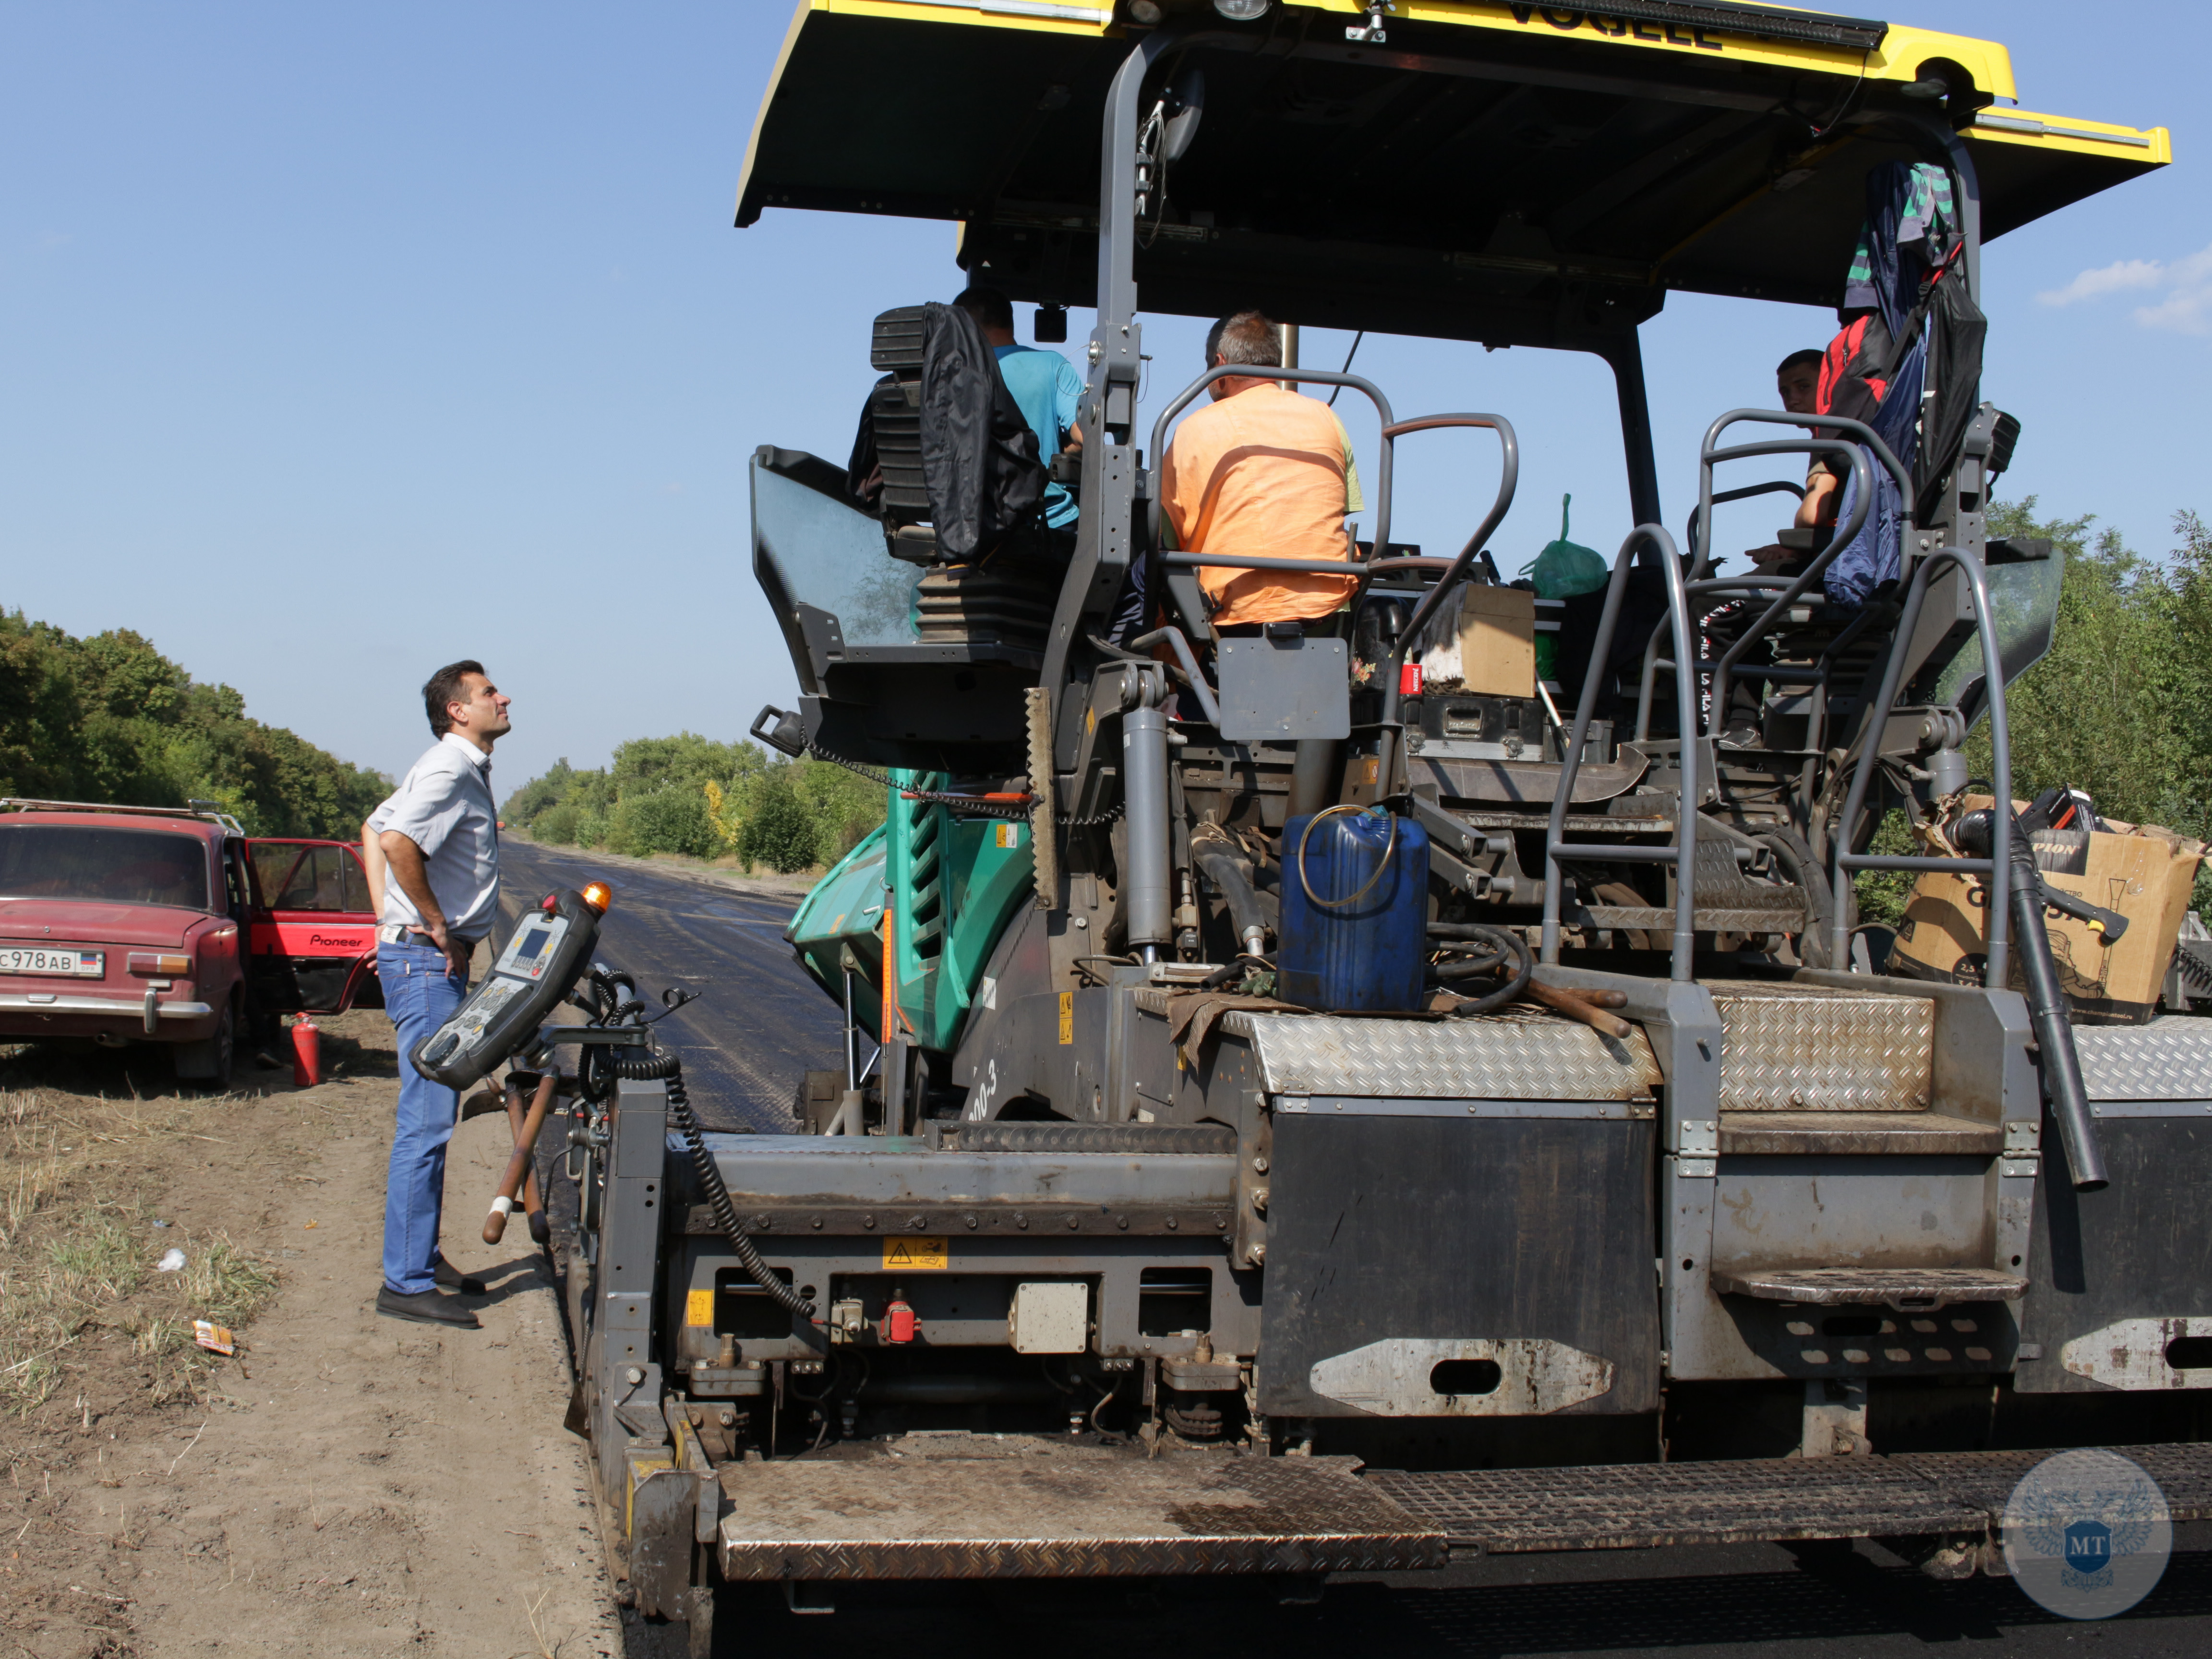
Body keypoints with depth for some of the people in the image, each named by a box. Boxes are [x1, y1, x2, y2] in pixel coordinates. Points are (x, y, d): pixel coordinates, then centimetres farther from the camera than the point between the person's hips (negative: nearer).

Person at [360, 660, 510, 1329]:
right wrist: (437, 926, -19)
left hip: (433, 961, 10)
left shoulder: (464, 770, 17)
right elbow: (396, 841, -29)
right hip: (429, 963, -10)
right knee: (426, 1123, -8)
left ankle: (423, 1257, 24)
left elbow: (373, 831, 26)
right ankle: (406, 1282, -4)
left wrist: (387, 922, 16)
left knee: (432, 1119, 15)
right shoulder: (449, 769, -14)